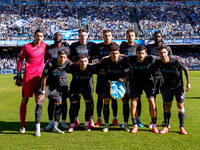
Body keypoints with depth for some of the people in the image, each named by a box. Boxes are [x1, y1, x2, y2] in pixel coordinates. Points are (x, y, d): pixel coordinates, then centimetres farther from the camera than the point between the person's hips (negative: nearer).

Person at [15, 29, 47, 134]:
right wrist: (18, 74, -3)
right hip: (28, 76, -4)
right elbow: (20, 60, 1)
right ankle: (23, 126, 8)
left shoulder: (44, 45, 8)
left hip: (39, 75, 4)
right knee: (24, 100, -2)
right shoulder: (27, 47, -4)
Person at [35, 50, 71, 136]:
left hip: (56, 85, 5)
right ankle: (37, 129, -6)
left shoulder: (67, 63, -14)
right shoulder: (50, 64, -28)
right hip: (46, 85, -5)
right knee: (39, 103, -15)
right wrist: (42, 93, -17)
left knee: (59, 104, 2)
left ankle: (55, 127, 15)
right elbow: (44, 79, -20)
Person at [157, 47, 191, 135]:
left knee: (180, 107, 0)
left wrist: (188, 82, -7)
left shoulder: (176, 61, -21)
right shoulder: (159, 63, -12)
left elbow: (186, 69, -7)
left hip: (179, 86, -2)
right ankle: (166, 127, 11)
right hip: (167, 87, 2)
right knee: (167, 107, 2)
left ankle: (182, 127, 10)